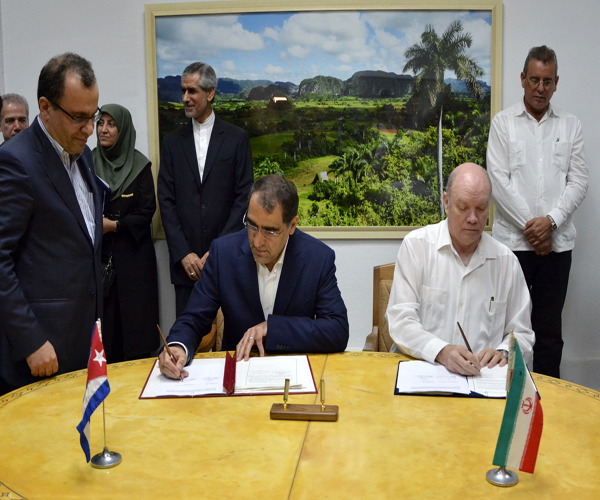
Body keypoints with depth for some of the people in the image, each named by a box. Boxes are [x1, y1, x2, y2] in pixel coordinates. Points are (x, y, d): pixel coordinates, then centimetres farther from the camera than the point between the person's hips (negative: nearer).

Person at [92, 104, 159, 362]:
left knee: (134, 314, -3)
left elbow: (147, 211, -2)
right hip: (98, 254, 2)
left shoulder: (140, 164, 0)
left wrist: (114, 225, -10)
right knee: (103, 317, -2)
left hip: (133, 255, -2)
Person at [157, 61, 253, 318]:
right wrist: (183, 253, -5)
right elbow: (166, 201, 6)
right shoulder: (172, 143, 11)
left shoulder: (237, 138, 5)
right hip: (186, 262, 2)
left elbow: (243, 197, -1)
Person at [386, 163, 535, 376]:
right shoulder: (416, 245, 1)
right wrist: (442, 352, -23)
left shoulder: (506, 261, 10)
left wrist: (502, 353, -8)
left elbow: (522, 334, 15)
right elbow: (401, 321, -7)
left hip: (484, 379, 4)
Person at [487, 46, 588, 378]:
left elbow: (578, 180, 5)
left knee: (549, 327, 6)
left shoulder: (570, 126, 12)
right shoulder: (504, 122, 6)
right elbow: (499, 179, -3)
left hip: (557, 242, 2)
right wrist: (529, 226, -9)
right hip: (512, 239, -2)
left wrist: (551, 221, -11)